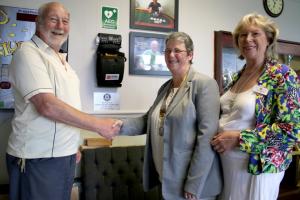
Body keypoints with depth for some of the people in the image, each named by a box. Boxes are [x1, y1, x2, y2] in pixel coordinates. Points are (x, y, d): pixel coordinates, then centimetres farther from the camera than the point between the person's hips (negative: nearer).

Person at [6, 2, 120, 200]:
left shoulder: (61, 59, 14)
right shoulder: (28, 53, -12)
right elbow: (48, 106, -23)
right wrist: (99, 125, -20)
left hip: (65, 155, 8)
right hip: (38, 159, -8)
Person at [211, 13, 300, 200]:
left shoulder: (282, 74, -12)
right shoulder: (239, 76, 7)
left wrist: (239, 138, -21)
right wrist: (219, 133, 0)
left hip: (257, 165, -6)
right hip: (227, 162, 6)